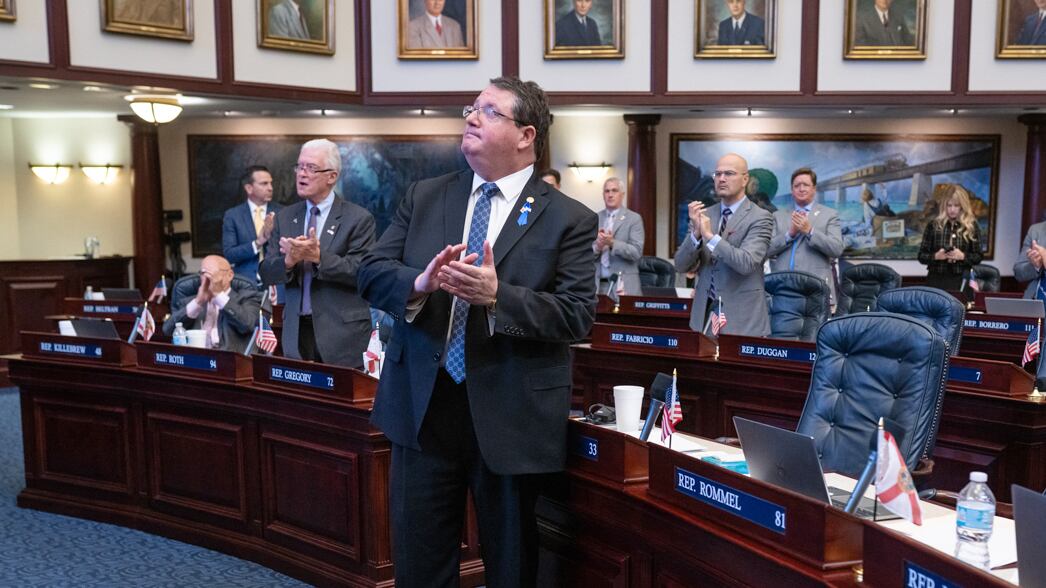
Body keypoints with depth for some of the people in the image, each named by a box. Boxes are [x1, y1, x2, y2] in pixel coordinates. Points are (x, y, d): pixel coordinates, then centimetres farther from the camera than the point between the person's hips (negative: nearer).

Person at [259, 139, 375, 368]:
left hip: (342, 333, -3)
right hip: (296, 330, 4)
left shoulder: (358, 218, -4)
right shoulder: (284, 217, 10)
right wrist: (288, 261, -17)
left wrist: (318, 257, -24)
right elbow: (266, 273, 5)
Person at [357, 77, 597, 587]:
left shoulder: (569, 219, -5)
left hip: (511, 415, -3)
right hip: (422, 405, 3)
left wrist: (497, 295, -25)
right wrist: (420, 283, -20)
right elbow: (371, 274, 2)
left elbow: (577, 315, -11)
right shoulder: (423, 197, 7)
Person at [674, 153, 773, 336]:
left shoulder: (760, 217, -6)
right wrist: (696, 232, -15)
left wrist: (710, 236, -23)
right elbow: (681, 266, 1)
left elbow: (747, 263, -20)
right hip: (703, 315, 4)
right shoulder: (703, 215, 8)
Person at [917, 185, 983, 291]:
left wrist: (963, 256, -13)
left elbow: (978, 256, 5)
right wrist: (936, 256, -15)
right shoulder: (933, 225, 2)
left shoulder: (971, 226, 3)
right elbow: (921, 256, 3)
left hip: (961, 281, 0)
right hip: (936, 280, 0)